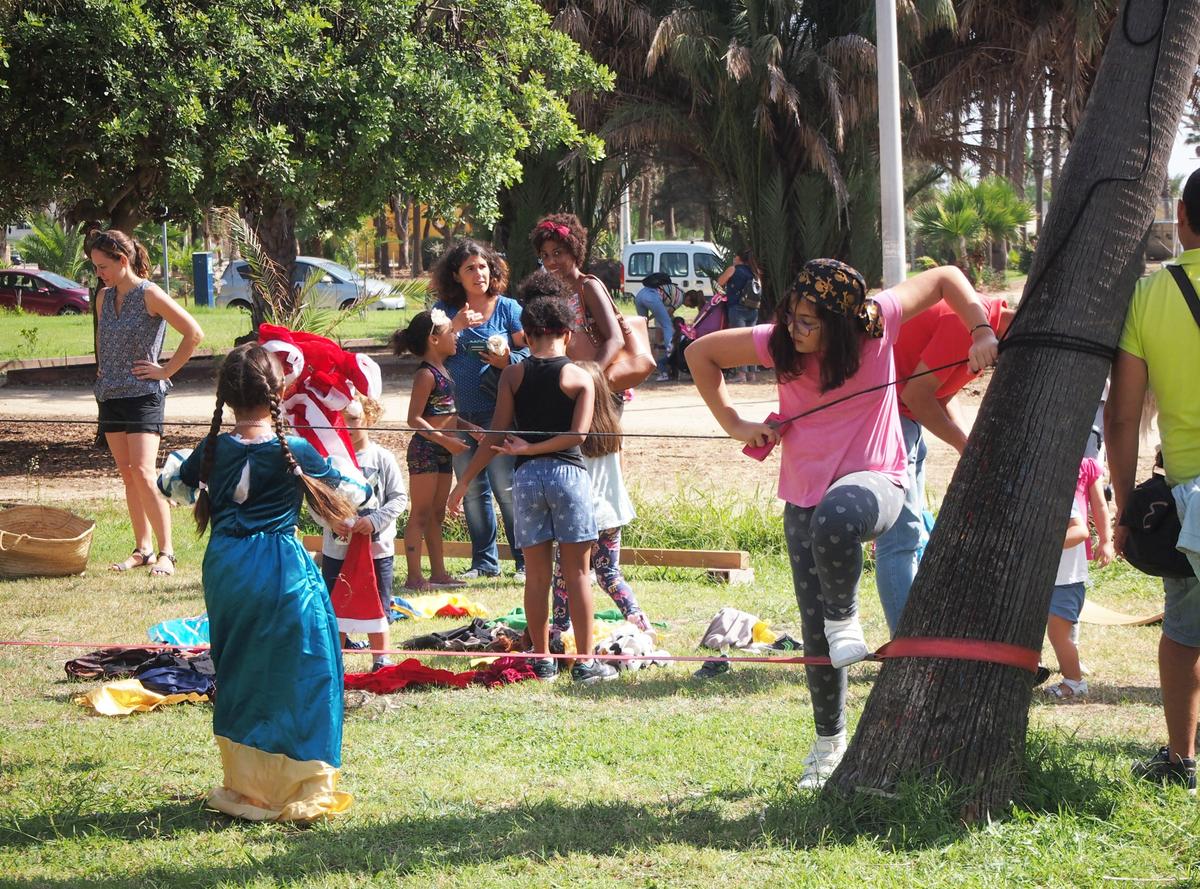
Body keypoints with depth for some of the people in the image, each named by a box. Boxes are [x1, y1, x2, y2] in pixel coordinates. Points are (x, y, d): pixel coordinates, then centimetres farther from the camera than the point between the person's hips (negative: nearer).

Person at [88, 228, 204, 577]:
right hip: (110, 395, 7)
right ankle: (143, 549, 14)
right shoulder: (104, 297, 10)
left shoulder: (149, 295, -11)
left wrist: (166, 370, -11)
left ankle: (166, 552, -11)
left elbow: (194, 333, -14)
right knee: (128, 475, 8)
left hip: (143, 394, -7)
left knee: (143, 472, -15)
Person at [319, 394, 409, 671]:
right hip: (336, 548, 1)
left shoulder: (382, 458, -5)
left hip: (377, 547, -1)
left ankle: (380, 659, 24)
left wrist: (375, 519, -18)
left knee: (377, 607, 10)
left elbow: (399, 497, -4)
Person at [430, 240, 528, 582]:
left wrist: (508, 361, -19)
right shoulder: (445, 309, 7)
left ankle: (525, 562, -1)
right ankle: (484, 562, 20)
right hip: (458, 414, 4)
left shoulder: (507, 308, 1)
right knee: (472, 491, 11)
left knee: (507, 488, -7)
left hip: (498, 413, -4)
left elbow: (530, 351, 1)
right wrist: (454, 327, -19)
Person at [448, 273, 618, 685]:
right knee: (576, 573, 2)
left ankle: (542, 659, 13)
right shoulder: (580, 378, -1)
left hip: (526, 476, 2)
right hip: (567, 473, -2)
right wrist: (531, 448, -3)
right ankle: (585, 662, 3)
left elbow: (497, 436, -2)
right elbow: (578, 434, -11)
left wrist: (464, 481, 4)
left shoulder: (513, 375, 2)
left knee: (536, 574, 9)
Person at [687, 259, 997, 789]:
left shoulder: (876, 321, -14)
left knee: (833, 520, -42)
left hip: (873, 480, -3)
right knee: (816, 636, 6)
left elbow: (945, 279, -1)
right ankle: (829, 742, 27)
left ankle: (845, 616, -12)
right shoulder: (776, 342, -9)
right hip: (804, 496, 4)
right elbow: (700, 354, 5)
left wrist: (982, 333, -14)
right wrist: (734, 424, 1)